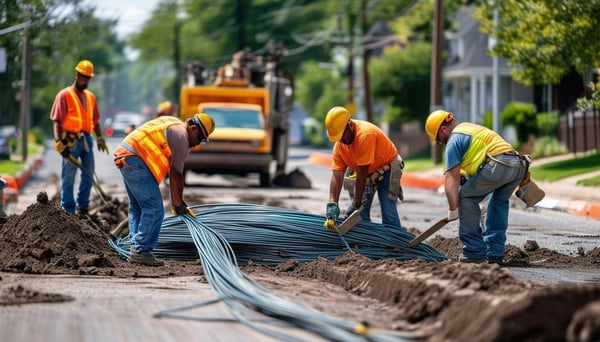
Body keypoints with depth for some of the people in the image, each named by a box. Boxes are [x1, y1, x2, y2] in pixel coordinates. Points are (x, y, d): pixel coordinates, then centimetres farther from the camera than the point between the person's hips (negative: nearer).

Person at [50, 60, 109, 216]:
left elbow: (95, 120, 21)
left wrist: (100, 138, 10)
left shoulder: (90, 97, 16)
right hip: (71, 140, -6)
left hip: (86, 139, 6)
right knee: (68, 176, -3)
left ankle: (83, 207, 18)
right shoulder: (64, 95, -3)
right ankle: (68, 210, 0)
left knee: (89, 173, 8)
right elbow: (57, 121, -8)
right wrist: (59, 142, -17)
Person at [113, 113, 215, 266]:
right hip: (136, 161, -11)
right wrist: (178, 204, -4)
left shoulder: (173, 124, 22)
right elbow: (176, 174, -8)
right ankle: (141, 251, -11)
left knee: (137, 207, 18)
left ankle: (135, 247, 18)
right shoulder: (181, 136, -7)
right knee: (154, 210, -10)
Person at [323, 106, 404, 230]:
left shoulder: (364, 134, -33)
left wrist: (355, 204, -29)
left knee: (388, 215, -15)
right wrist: (332, 205, -29)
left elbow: (362, 173, -32)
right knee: (361, 214, 0)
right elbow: (337, 175, -16)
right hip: (368, 172, 7)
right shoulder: (339, 144, -11)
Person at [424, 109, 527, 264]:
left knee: (466, 197, 6)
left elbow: (452, 177, 1)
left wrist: (453, 210, 3)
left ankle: (474, 251, 5)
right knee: (499, 202, 28)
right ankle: (495, 253, 26)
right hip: (518, 165, 9)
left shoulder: (454, 139, 7)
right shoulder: (473, 128, 35)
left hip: (497, 165, -9)